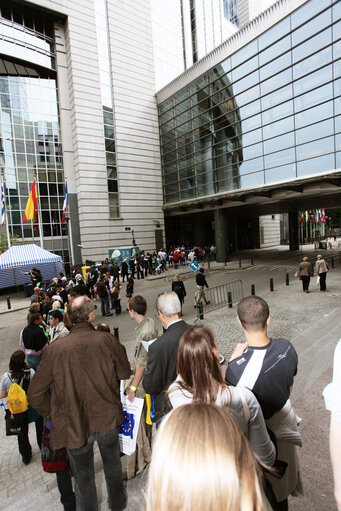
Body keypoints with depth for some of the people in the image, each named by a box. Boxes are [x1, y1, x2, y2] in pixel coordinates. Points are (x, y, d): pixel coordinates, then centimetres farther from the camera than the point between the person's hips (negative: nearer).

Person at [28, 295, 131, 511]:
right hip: (108, 419, 2)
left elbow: (35, 394, -11)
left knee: (84, 477, 26)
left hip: (75, 425, -1)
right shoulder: (107, 340, -21)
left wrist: (54, 413, 6)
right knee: (113, 465, 30)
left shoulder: (55, 349, -20)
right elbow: (125, 372, -6)